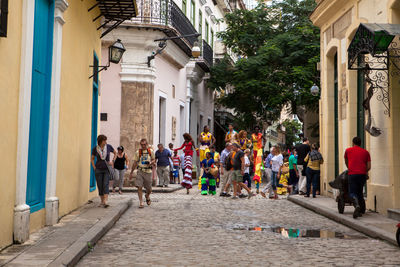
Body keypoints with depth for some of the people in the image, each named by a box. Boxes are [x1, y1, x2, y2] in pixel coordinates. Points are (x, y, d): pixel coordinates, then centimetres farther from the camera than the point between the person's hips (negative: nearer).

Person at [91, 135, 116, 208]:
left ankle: (105, 202, -23)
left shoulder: (109, 147, -3)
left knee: (106, 185, -15)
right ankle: (101, 201, 15)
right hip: (98, 170, 1)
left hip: (107, 169, -1)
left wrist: (112, 161, 4)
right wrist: (94, 168, 2)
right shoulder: (95, 149, -2)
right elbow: (92, 159, 12)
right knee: (100, 186, 3)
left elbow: (115, 153, 15)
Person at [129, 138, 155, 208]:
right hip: (140, 171, -1)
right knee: (139, 187, -13)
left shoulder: (151, 151, 4)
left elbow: (153, 160, 15)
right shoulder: (138, 152, 3)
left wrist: (151, 163, -10)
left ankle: (147, 196, 40)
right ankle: (141, 202, -7)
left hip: (148, 171, 1)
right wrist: (131, 173, 9)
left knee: (149, 189, 7)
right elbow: (135, 163, 9)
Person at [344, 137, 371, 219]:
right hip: (363, 174, 3)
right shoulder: (366, 152, 14)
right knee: (360, 192, 17)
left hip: (352, 174, -3)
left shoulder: (348, 150, 13)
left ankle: (357, 205, -31)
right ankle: (361, 210, 14)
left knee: (352, 193, -3)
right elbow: (369, 167, 7)